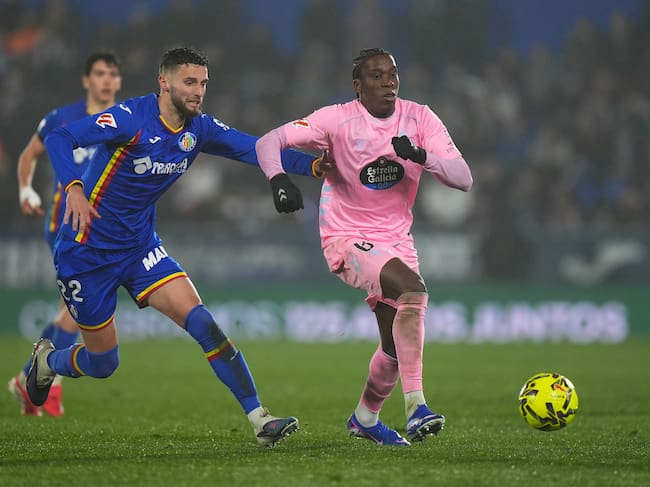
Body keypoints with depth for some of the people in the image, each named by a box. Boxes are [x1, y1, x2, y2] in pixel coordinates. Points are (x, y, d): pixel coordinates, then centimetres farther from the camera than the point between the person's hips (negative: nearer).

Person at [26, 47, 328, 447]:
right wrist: (74, 188, -43)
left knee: (201, 323, -16)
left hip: (141, 247, 5)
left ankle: (259, 418, -18)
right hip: (87, 250, -5)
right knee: (103, 362, 5)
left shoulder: (199, 129, -1)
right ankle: (46, 360, 40)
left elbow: (256, 149, -6)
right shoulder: (132, 118, -20)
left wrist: (313, 165, -22)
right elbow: (59, 139, -26)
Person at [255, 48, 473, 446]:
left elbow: (464, 179, -11)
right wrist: (279, 179, -38)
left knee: (396, 346, 9)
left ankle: (365, 418, 38)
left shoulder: (419, 118, -4)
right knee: (413, 289, -32)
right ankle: (416, 407, -33)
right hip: (347, 239, -5)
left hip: (396, 240, 5)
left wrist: (421, 155, -28)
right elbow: (268, 141, -17)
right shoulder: (339, 120, -12)